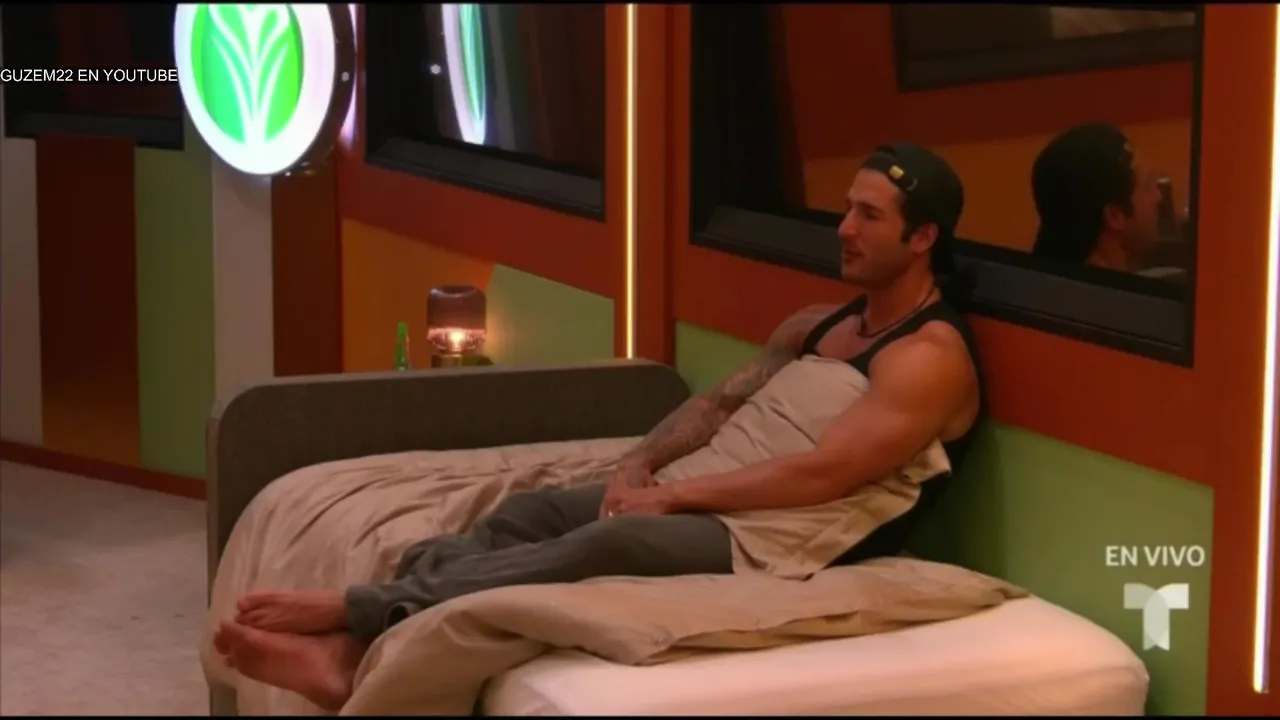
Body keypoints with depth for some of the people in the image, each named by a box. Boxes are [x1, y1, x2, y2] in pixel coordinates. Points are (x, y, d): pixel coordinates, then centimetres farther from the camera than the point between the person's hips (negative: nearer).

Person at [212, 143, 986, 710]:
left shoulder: (931, 357, -10)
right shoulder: (816, 326, 20)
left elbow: (822, 475, -20)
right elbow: (719, 403, 17)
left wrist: (674, 494, -17)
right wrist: (641, 463, -4)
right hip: (721, 500, 9)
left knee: (609, 542, -33)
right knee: (533, 511, -13)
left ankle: (358, 612, -35)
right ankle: (351, 647, -31)